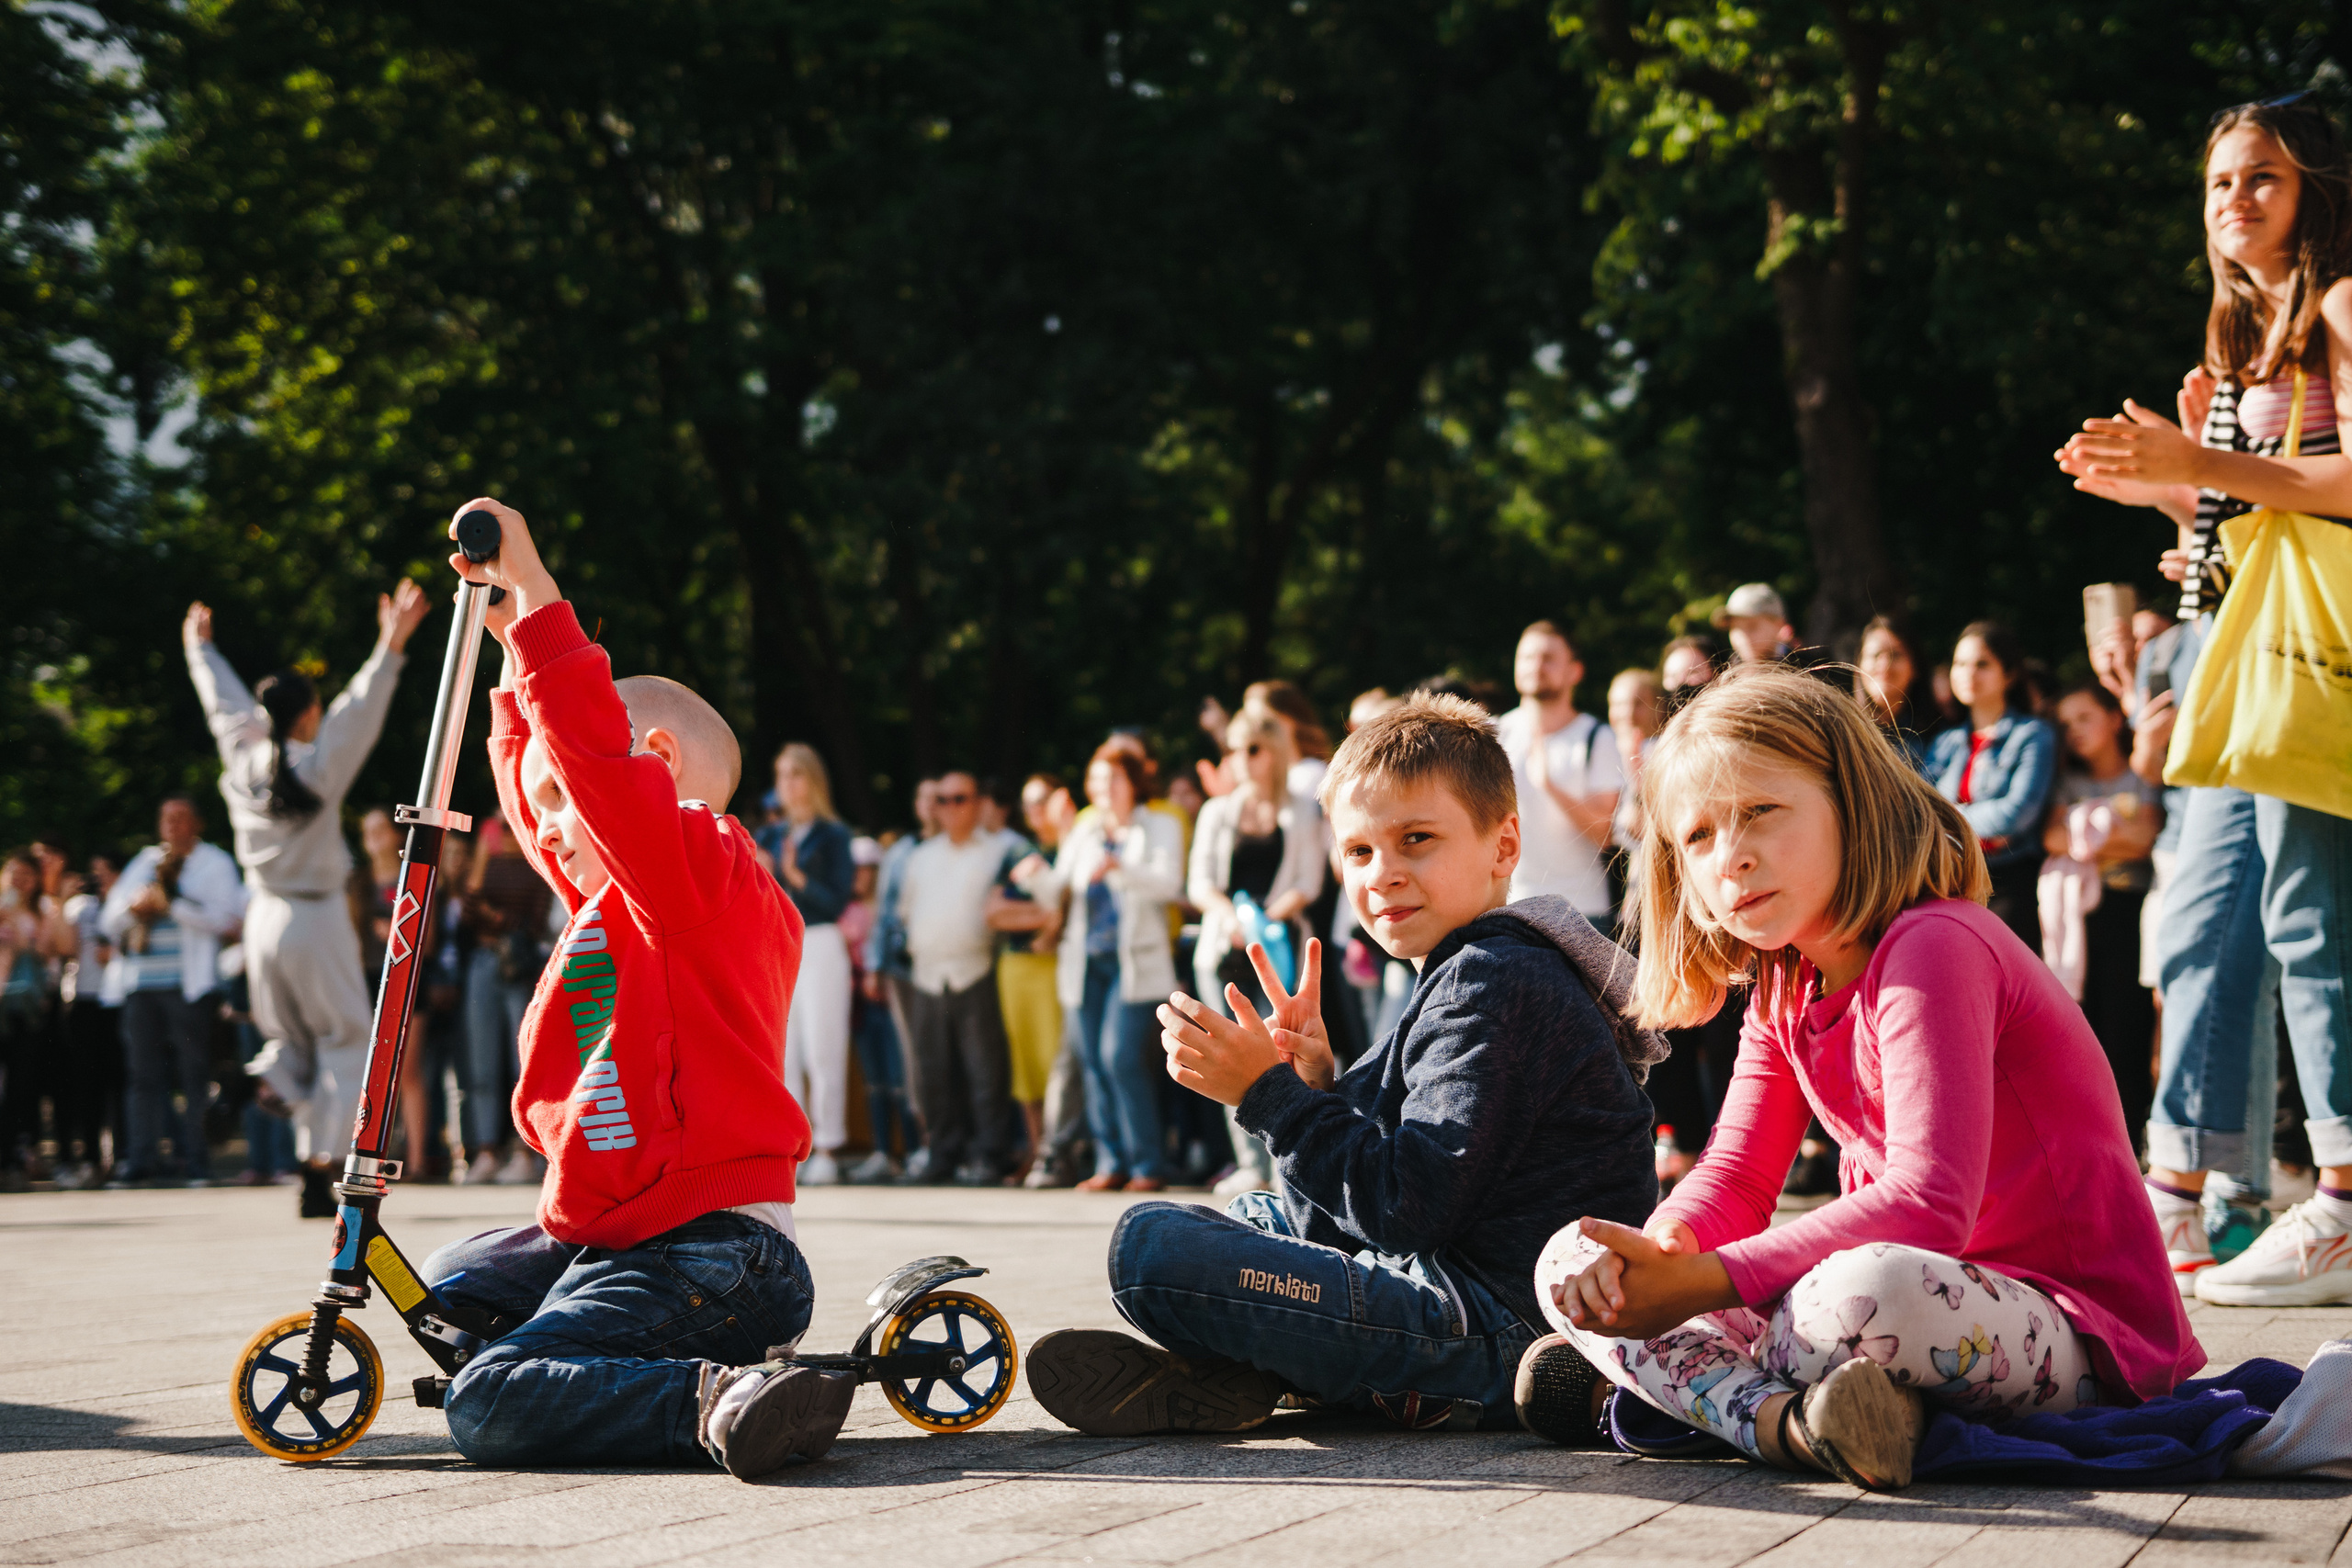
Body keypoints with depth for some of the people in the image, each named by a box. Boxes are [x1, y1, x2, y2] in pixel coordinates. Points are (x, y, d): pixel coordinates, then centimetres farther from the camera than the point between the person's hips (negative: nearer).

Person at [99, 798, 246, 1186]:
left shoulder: (214, 862, 7)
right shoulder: (144, 863, 21)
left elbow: (225, 917, -9)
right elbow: (109, 923, 18)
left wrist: (171, 904, -13)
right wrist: (132, 907, -3)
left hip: (188, 985, -5)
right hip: (141, 985, 5)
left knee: (194, 1073, -4)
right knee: (144, 1073, 3)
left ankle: (194, 1159, 0)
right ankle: (141, 1157, 4)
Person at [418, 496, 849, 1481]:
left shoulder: (699, 873, -11)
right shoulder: (612, 902, 19)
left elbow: (590, 748, -26)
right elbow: (532, 785, 35)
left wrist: (531, 587, -21)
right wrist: (518, 644, 33)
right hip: (612, 1235, 11)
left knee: (486, 1409, -25)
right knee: (452, 1279, 32)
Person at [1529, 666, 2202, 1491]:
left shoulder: (1934, 946, -18)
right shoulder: (1784, 988, 11)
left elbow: (1929, 1205, -28)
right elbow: (1737, 1178, 8)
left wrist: (1706, 1282, -30)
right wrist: (1661, 1246, -17)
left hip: (2080, 1327, -9)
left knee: (1868, 1292, -45)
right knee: (1574, 1261, -1)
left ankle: (1703, 1378, -17)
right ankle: (1785, 1421, -22)